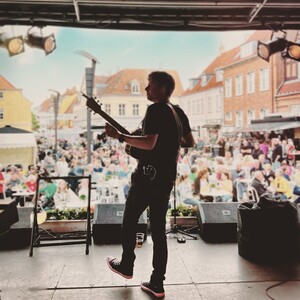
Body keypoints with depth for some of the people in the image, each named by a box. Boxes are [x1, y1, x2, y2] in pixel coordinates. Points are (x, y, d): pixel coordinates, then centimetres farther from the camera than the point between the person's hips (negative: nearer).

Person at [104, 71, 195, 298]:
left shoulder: (155, 109, -12)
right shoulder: (179, 112, 13)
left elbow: (149, 143, -23)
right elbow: (190, 142, 19)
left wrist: (119, 136, -19)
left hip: (149, 174, -8)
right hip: (168, 177, 8)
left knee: (130, 219, 13)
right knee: (159, 228, 10)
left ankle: (126, 266, 29)